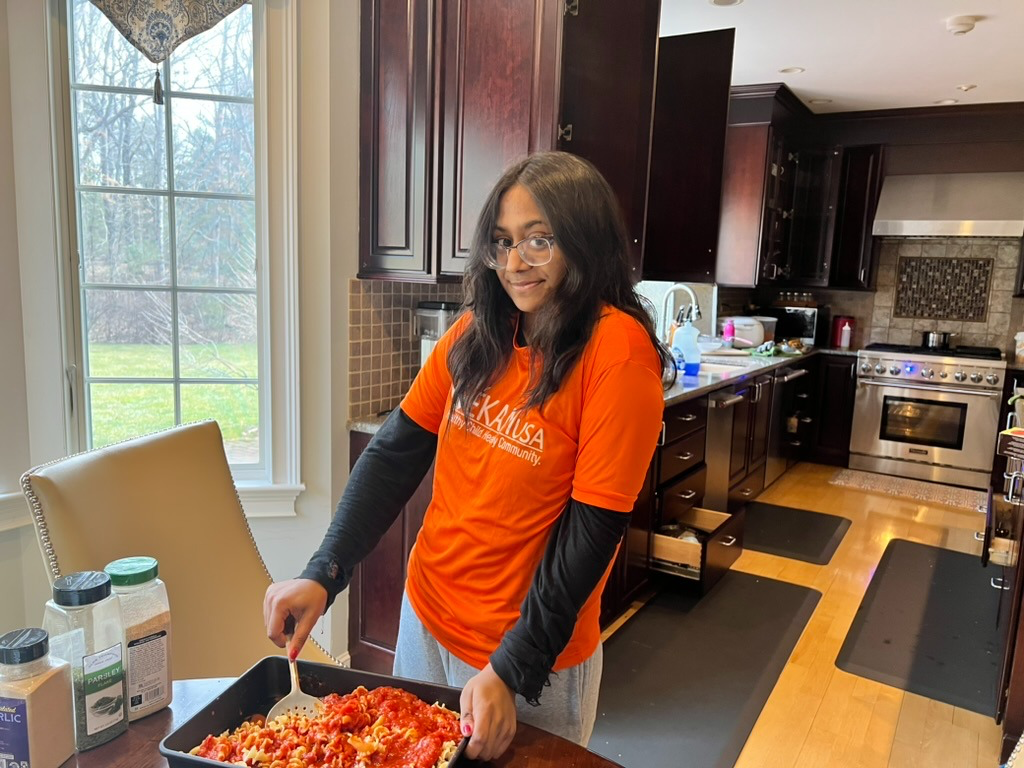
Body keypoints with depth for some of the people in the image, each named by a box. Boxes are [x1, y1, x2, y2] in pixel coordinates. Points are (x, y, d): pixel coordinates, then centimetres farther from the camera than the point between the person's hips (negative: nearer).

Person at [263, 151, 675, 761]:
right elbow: (396, 454, -3)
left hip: (532, 660, -5)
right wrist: (323, 574, -13)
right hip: (425, 615, 6)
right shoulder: (476, 332, -4)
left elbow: (591, 527, -20)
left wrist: (512, 670, -19)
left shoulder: (617, 350, -20)